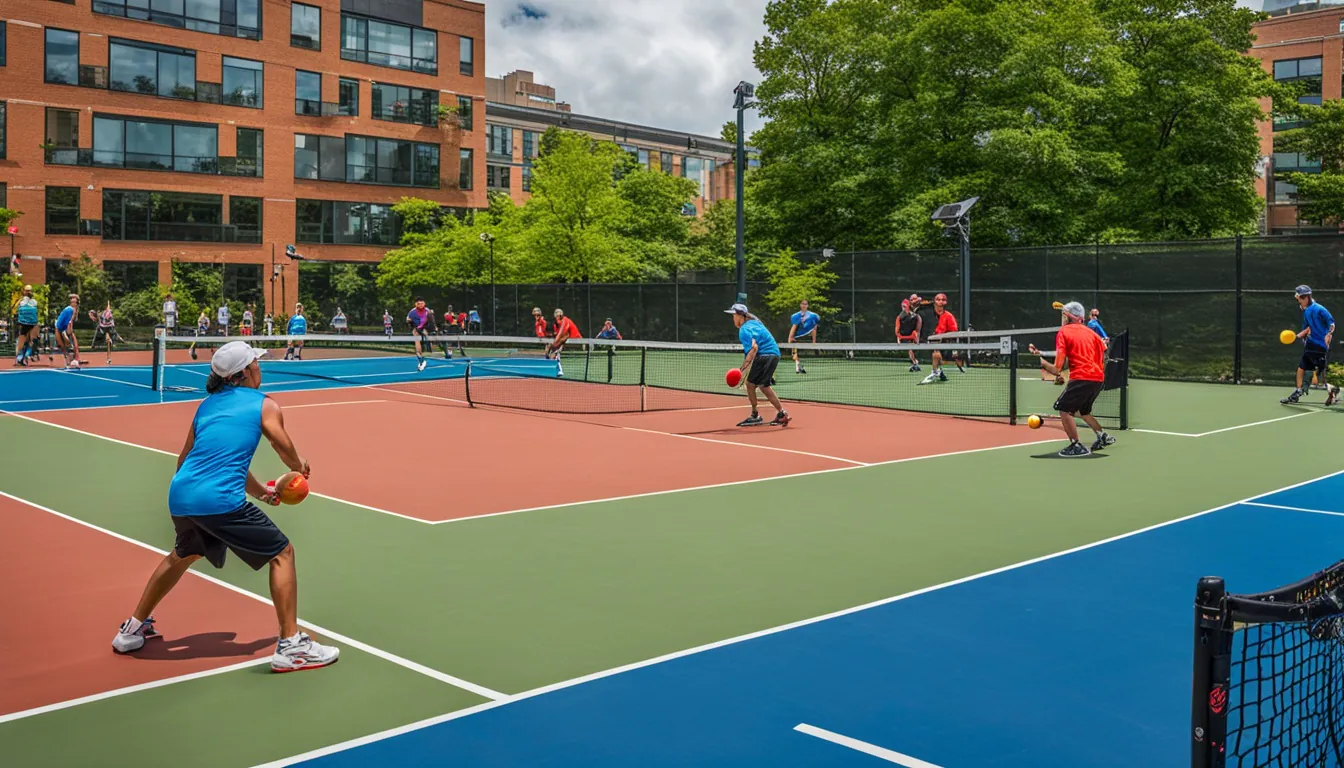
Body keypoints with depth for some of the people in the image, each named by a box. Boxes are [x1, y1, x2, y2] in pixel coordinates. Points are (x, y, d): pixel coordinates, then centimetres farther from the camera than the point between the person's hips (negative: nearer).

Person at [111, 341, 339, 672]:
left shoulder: (206, 405, 20)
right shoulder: (266, 406, 3)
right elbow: (291, 457, -1)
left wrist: (260, 491, 33)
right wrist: (301, 468, 24)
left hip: (179, 496, 7)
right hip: (220, 501, -7)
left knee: (183, 554, 34)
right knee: (282, 553, 6)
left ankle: (132, 629, 44)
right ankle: (291, 645, 1)